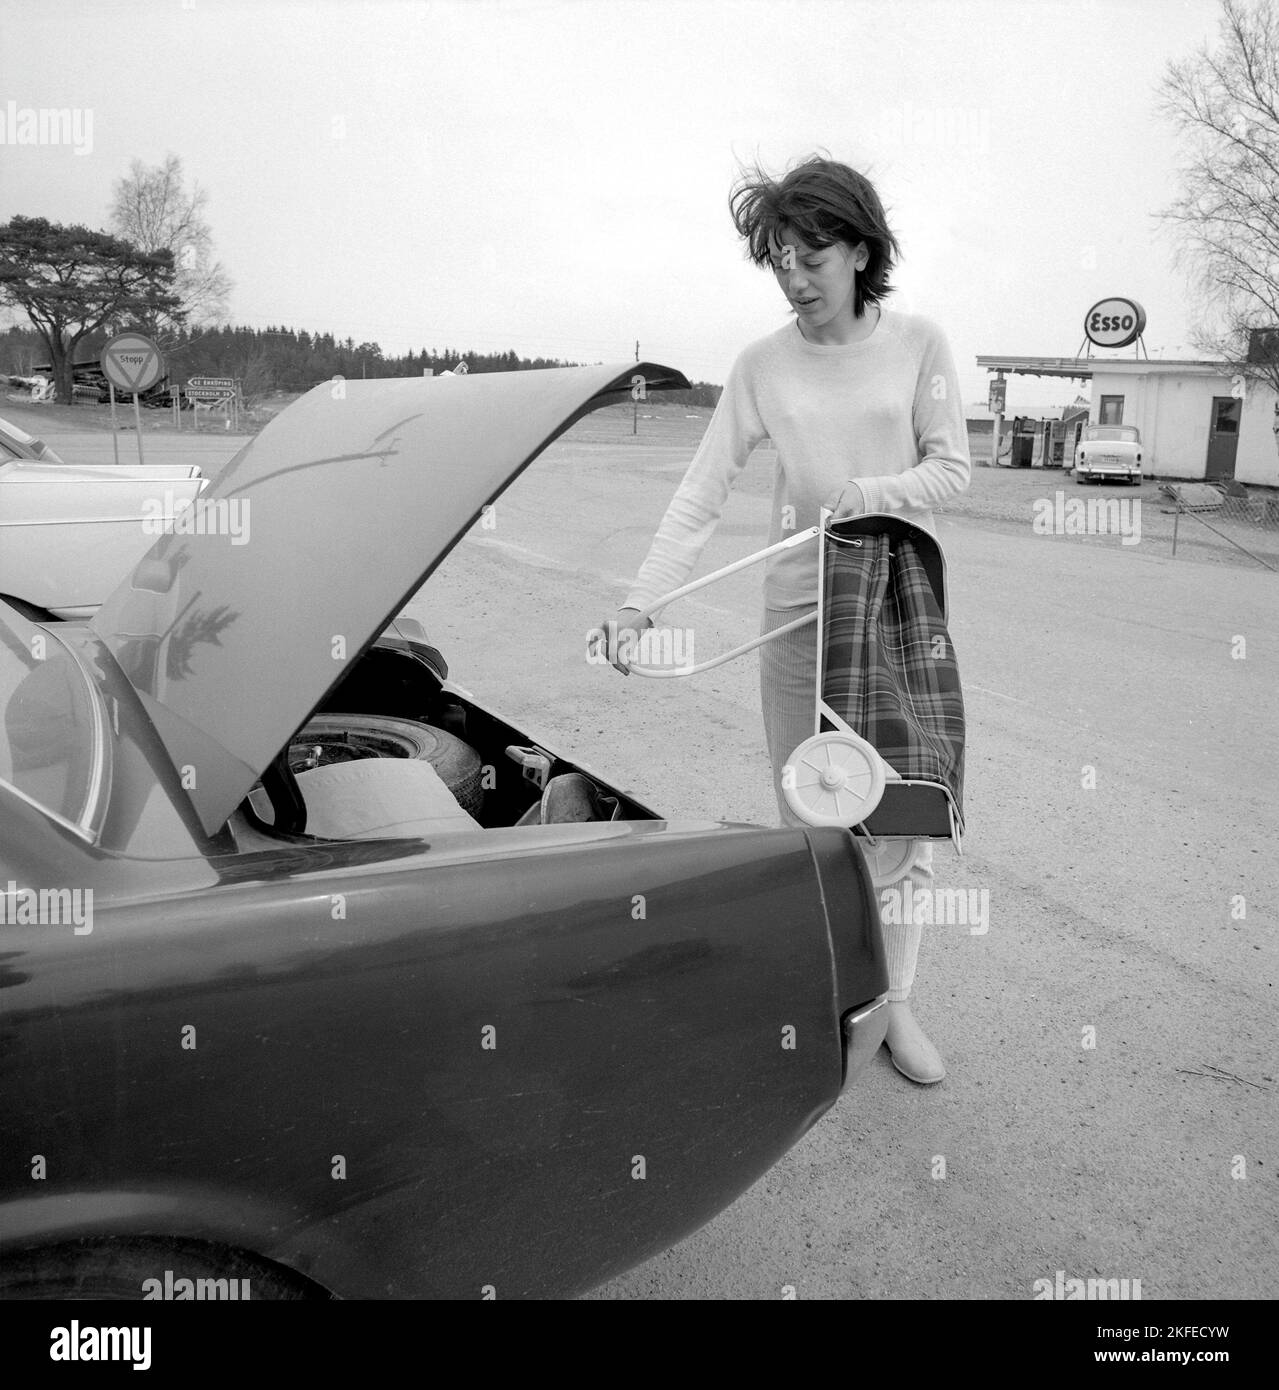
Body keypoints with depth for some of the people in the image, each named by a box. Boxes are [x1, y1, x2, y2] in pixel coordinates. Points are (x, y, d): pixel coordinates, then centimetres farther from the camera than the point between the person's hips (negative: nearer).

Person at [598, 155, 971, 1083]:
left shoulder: (919, 344, -2)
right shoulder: (764, 365, -1)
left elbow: (953, 467, -1)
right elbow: (701, 493, -5)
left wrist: (878, 492, -20)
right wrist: (643, 601, -14)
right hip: (799, 611, 1)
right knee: (808, 808, 6)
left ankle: (894, 1000, 18)